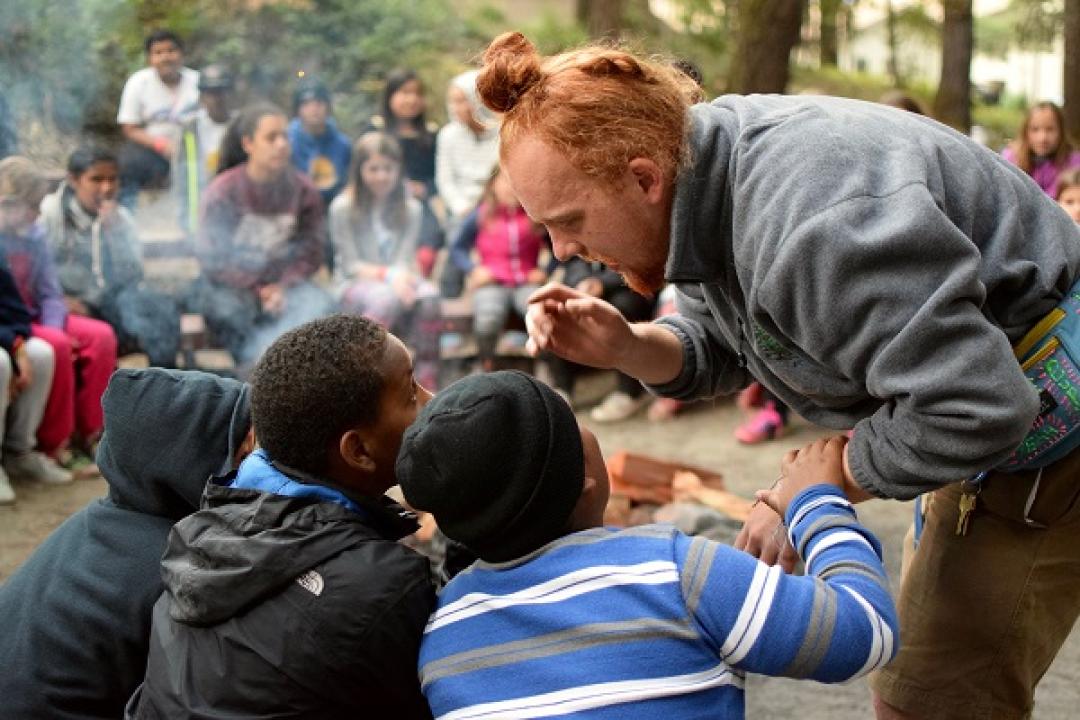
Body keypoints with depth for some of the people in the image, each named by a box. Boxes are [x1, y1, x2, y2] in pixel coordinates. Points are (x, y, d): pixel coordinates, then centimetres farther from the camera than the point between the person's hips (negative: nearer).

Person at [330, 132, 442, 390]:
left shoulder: (411, 209, 9)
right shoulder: (343, 208, -1)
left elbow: (407, 260, 3)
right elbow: (351, 265, -4)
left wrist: (404, 276, -21)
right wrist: (388, 275, -20)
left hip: (398, 283, 3)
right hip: (355, 285, -3)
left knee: (429, 295, -33)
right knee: (387, 297, -39)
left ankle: (426, 386, -31)